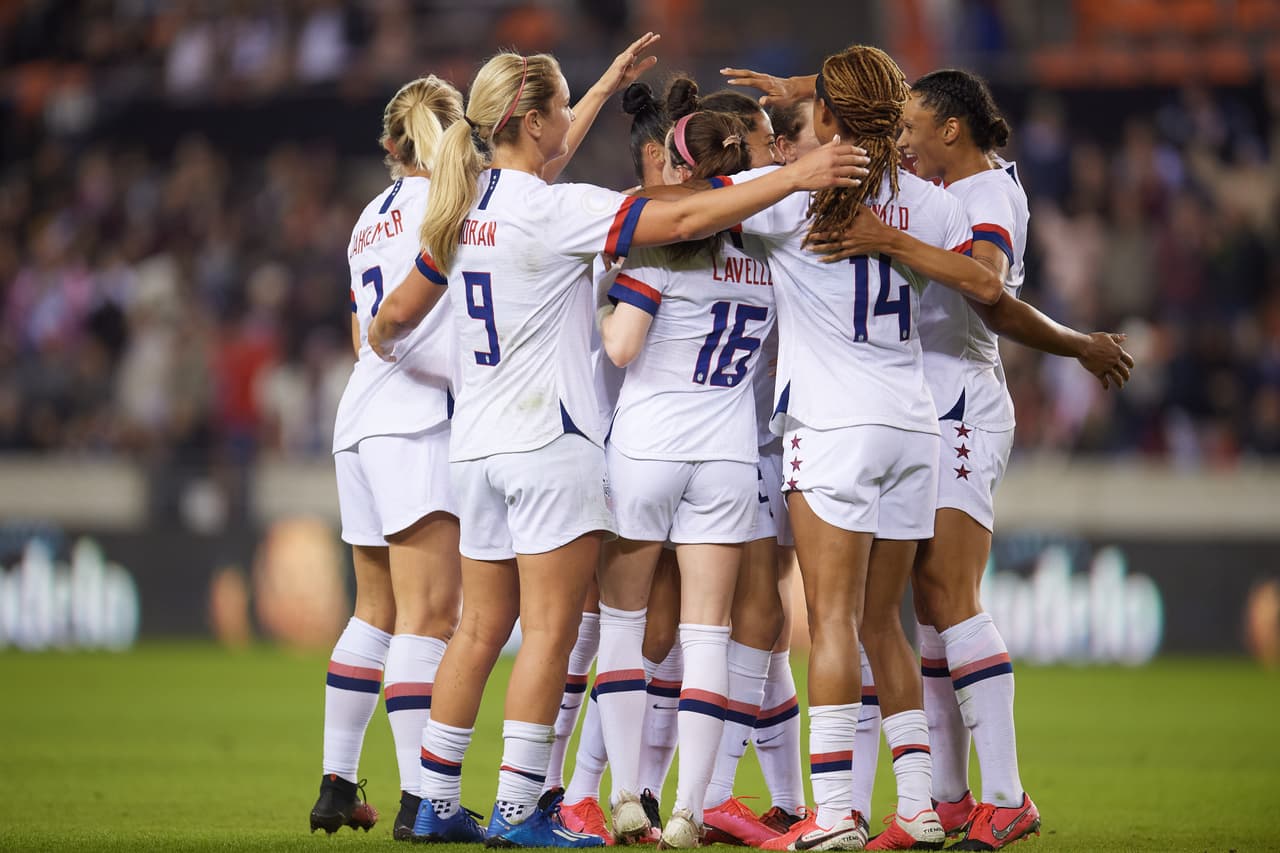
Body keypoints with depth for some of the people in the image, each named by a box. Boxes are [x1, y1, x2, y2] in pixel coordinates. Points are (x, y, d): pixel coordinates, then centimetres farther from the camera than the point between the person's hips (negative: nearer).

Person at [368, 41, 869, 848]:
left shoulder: (468, 206, 9)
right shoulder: (555, 211, -14)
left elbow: (398, 314, 22)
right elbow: (684, 219, -22)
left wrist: (384, 342, 46)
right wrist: (796, 176, -21)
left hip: (478, 445, 8)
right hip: (551, 446, -8)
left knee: (482, 629, 12)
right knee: (550, 629, -3)